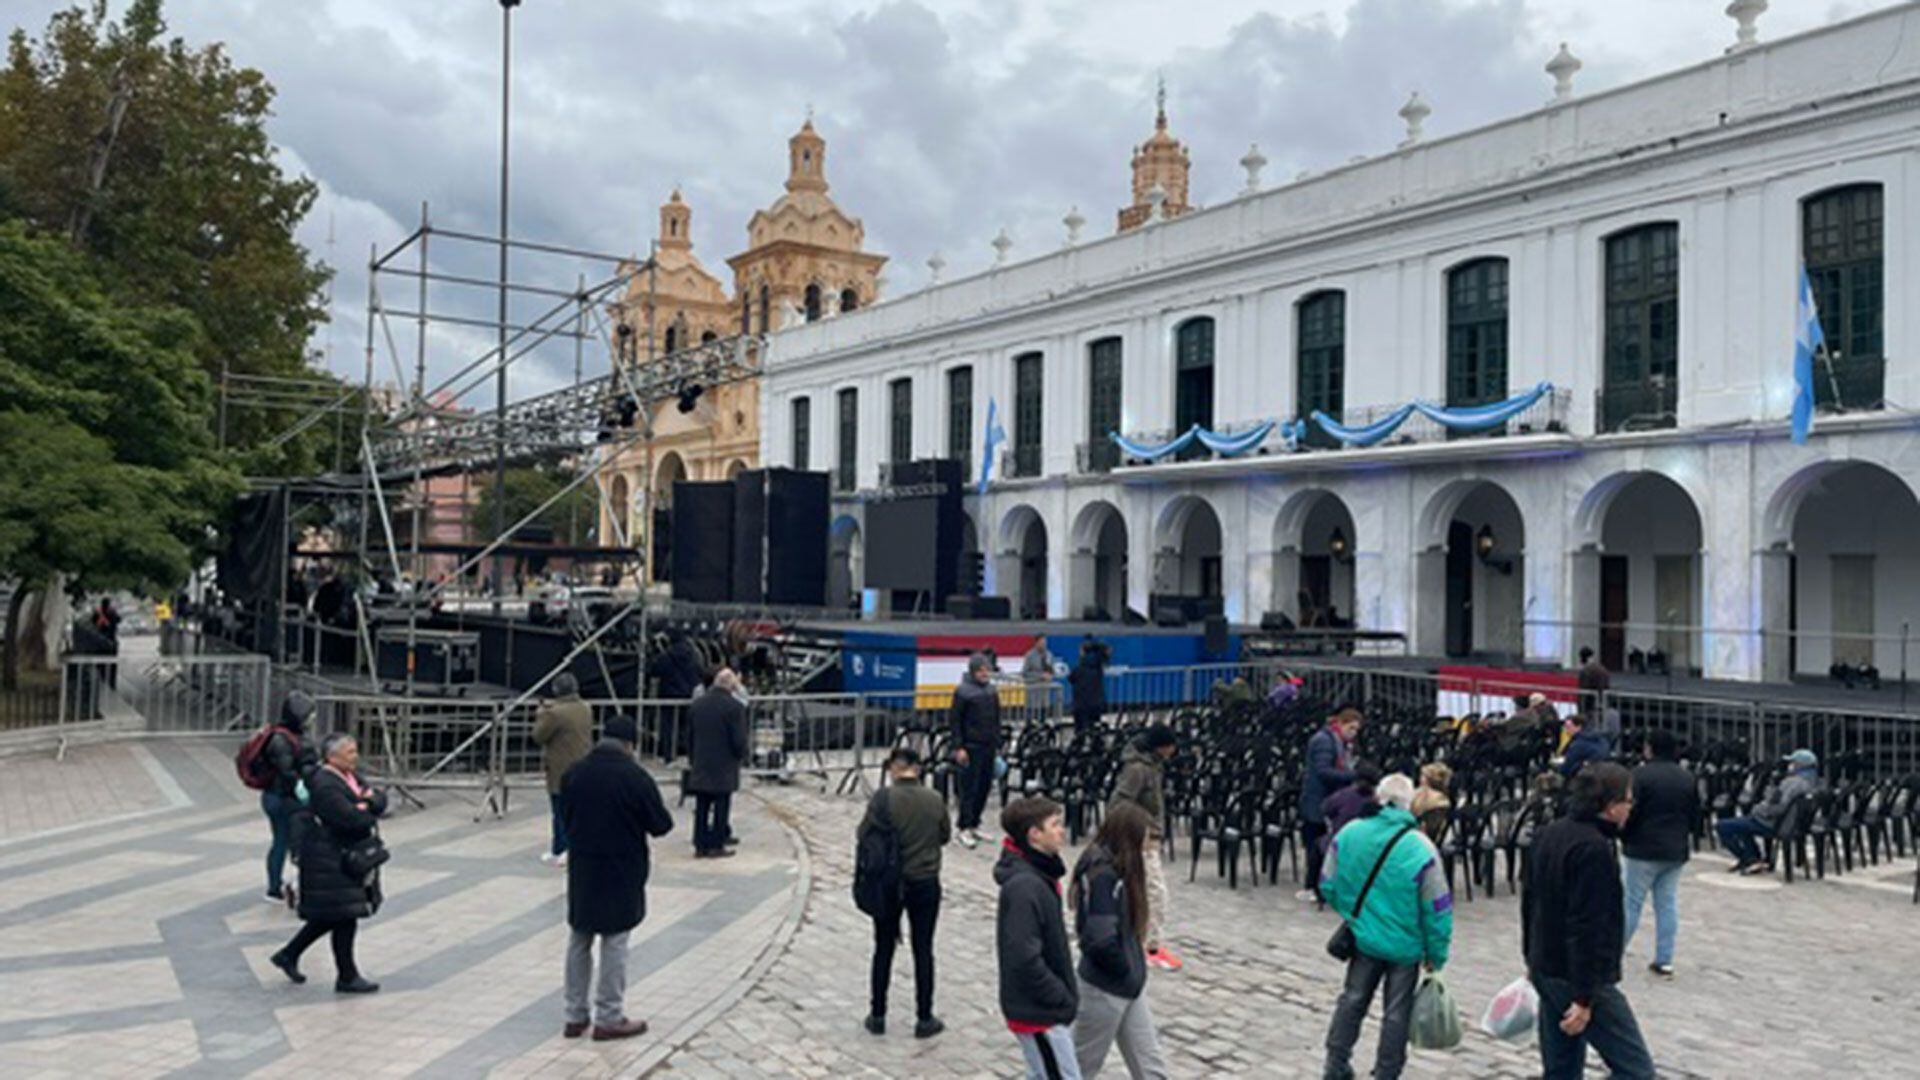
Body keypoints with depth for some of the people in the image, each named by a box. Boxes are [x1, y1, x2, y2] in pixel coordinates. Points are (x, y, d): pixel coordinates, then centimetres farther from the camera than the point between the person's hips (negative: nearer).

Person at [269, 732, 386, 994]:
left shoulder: (350, 777, 11)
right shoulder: (324, 785, -20)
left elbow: (381, 799, 4)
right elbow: (350, 818, -28)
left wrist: (369, 802, -17)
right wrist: (370, 815, -9)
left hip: (351, 859, 10)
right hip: (331, 862, -10)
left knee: (329, 916, 18)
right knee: (344, 918, -1)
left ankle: (288, 955, 33)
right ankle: (347, 977, 11)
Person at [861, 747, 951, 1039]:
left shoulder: (884, 798, -15)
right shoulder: (935, 799, -8)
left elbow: (864, 834, -9)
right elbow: (945, 836, 4)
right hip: (925, 883, 1)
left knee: (884, 949, 13)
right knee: (923, 950, 11)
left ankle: (877, 1016, 21)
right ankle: (924, 1019, 16)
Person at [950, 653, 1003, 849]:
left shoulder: (992, 690, 11)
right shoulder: (963, 691, -7)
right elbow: (954, 720, -8)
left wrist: (998, 746, 15)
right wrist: (958, 747, -12)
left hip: (988, 747, 6)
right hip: (971, 747, -6)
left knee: (985, 786, 8)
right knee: (969, 788, -3)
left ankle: (974, 825, 19)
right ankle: (964, 829, 4)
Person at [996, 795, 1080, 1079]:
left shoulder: (1041, 875, 6)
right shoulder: (1023, 886, -25)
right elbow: (1024, 959, -28)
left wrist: (1065, 995, 12)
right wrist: (1062, 999, -19)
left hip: (1048, 1007, 9)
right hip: (1037, 1012, -9)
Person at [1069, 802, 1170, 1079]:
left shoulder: (1118, 869, 3)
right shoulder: (1103, 876, -26)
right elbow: (1101, 940, -30)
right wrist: (1126, 969, -15)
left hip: (1130, 986, 9)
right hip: (1105, 989, -9)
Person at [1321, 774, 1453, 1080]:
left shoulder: (1347, 834, -10)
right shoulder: (1420, 849, -20)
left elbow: (1328, 886, 1)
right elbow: (1437, 909, -15)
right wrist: (1436, 955, -2)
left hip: (1363, 937, 3)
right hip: (1405, 945, -3)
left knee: (1353, 999, 21)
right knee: (1396, 1012, 13)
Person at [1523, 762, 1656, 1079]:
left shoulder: (1547, 835, 10)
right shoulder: (1593, 849, -20)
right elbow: (1587, 929, -23)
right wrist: (1584, 998, -22)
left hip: (1545, 971, 9)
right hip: (1579, 979, -9)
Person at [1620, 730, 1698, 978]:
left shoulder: (1641, 775, -13)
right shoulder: (1688, 777, 7)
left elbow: (1631, 811, -14)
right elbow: (1695, 812, 13)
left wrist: (1624, 838, 2)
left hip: (1644, 849, -5)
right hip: (1676, 850, 5)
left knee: (1632, 902, 1)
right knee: (1668, 904, 8)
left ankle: (1614, 952, 7)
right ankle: (1664, 961, 8)